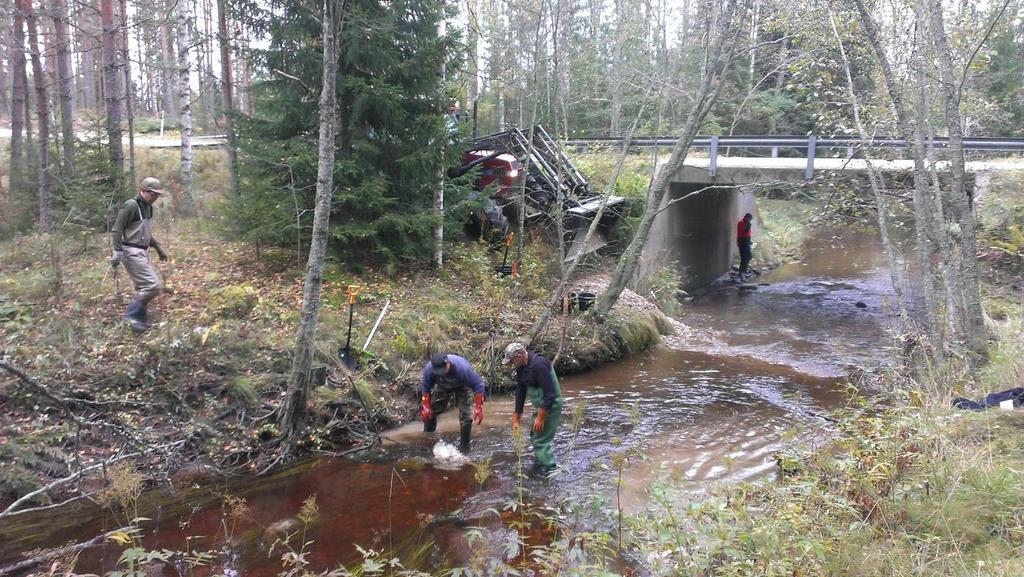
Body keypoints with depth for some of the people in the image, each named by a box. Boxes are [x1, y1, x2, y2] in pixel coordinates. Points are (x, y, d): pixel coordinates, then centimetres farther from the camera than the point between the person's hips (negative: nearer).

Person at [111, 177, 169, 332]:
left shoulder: (147, 207, 13)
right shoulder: (131, 206, -15)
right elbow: (117, 230, -19)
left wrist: (158, 247, 26)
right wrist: (118, 252, -25)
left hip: (143, 252, 9)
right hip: (132, 253, -9)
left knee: (143, 287, 12)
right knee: (152, 285, -14)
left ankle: (139, 319, 20)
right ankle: (132, 314, -3)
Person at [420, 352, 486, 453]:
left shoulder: (462, 368, -43)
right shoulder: (429, 369, -34)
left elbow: (478, 385, -31)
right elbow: (425, 388, -14)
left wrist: (478, 408, -32)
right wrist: (426, 407, -13)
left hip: (462, 387, -3)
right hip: (442, 387, 3)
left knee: (465, 416, -14)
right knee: (428, 411, -3)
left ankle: (464, 447, 1)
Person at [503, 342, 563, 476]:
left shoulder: (538, 364, -28)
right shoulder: (521, 368, 2)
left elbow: (550, 394, -28)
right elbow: (520, 392, 8)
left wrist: (540, 417, -22)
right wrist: (516, 419, 9)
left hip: (550, 406, -10)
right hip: (540, 405, 10)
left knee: (541, 440, -8)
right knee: (534, 435, 21)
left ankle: (550, 471, -1)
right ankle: (540, 462, 40)